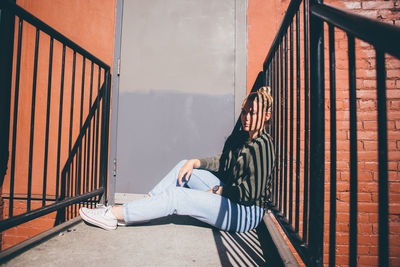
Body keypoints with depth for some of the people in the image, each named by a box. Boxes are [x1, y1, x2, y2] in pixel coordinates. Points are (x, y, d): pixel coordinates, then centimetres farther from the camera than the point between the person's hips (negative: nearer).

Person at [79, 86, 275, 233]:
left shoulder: (262, 145, -20)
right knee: (184, 167, 2)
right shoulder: (238, 136, 6)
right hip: (227, 194, 8)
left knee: (175, 197, -17)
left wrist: (218, 191, -13)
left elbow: (252, 193, -23)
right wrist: (194, 162, -1)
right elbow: (220, 162, 14)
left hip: (247, 214, -8)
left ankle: (113, 214, -3)